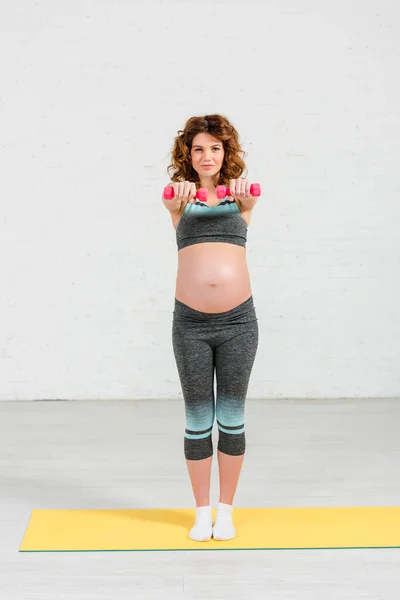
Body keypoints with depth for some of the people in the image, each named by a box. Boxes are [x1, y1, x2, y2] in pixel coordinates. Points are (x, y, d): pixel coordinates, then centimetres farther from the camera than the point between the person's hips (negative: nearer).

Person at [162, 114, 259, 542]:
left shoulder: (239, 196, 9)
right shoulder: (179, 198, 8)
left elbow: (246, 204, -15)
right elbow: (173, 202, -16)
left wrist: (241, 194, -40)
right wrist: (181, 195, -42)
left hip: (238, 319, 0)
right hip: (191, 321, 0)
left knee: (231, 417, 8)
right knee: (197, 419, 7)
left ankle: (226, 510, 22)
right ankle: (202, 512, 22)